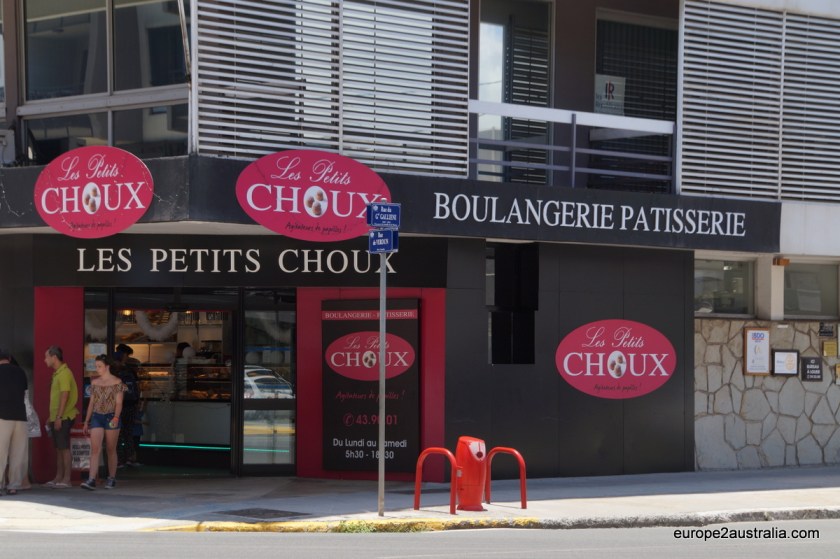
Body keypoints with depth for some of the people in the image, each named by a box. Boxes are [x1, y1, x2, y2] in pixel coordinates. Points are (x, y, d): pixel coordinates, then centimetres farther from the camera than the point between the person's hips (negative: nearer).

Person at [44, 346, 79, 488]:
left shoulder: (64, 373, -14)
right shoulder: (56, 374, 17)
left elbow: (65, 396, -19)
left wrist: (59, 417, -22)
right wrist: (51, 417, 21)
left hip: (63, 418, -9)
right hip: (56, 417, 9)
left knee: (64, 448, -6)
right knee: (58, 448, 11)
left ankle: (66, 479, -4)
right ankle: (58, 478, 15)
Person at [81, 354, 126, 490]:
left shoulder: (117, 382, -3)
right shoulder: (94, 382, 11)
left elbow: (119, 403, -7)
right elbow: (91, 403, 15)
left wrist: (116, 418, -21)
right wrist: (86, 421, 14)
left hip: (111, 417, -3)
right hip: (96, 417, 3)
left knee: (110, 450, 6)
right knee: (95, 449, -9)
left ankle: (112, 479, 19)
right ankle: (91, 480, -17)